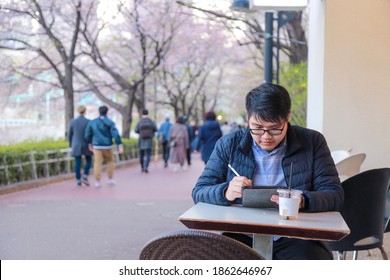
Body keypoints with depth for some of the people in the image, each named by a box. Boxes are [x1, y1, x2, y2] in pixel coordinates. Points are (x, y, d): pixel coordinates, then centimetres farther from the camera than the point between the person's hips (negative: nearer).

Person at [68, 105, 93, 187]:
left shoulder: (72, 122, -3)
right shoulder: (88, 122, -10)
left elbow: (69, 135, 3)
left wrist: (71, 145, 17)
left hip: (76, 145, 2)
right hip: (86, 145, -2)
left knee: (77, 163, 7)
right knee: (89, 161, 15)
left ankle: (78, 181, 5)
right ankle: (85, 177, -2)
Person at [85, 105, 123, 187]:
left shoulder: (92, 122, 1)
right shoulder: (110, 123, -9)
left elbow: (87, 134, 6)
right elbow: (116, 134, -18)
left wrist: (90, 144, 21)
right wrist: (120, 145, -17)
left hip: (97, 146, 2)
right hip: (107, 146, -2)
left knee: (98, 163, 3)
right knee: (110, 161, 19)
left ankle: (97, 182, -4)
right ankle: (110, 179, 19)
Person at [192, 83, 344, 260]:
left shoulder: (312, 142, 6)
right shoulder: (228, 144, 8)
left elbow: (335, 194, 1)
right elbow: (199, 192, 6)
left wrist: (302, 201, -22)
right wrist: (226, 193, -18)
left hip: (294, 238, 1)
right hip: (242, 238, 0)